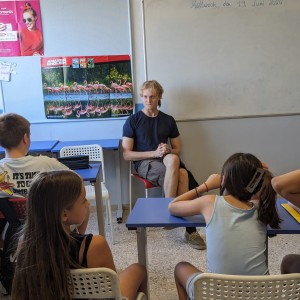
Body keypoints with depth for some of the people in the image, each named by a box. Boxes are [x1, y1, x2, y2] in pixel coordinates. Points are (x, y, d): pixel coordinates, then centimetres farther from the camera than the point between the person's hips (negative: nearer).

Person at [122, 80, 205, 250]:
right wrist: (154, 153, -14)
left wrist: (168, 151, -7)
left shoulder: (168, 120, 14)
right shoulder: (133, 121, 4)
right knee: (179, 172, -35)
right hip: (144, 164, -3)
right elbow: (127, 154, -3)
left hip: (167, 160, 3)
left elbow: (177, 150, 18)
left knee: (182, 175, -36)